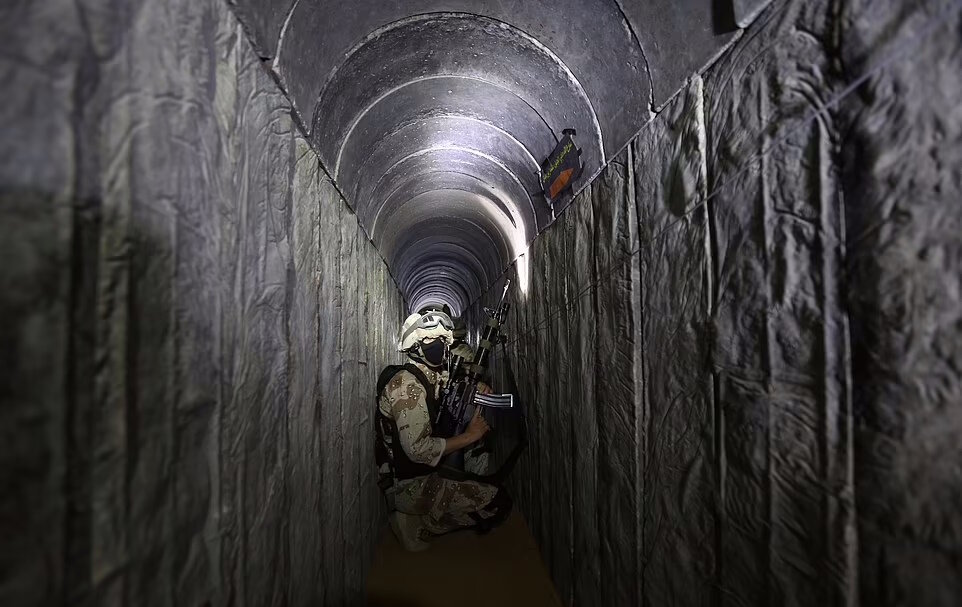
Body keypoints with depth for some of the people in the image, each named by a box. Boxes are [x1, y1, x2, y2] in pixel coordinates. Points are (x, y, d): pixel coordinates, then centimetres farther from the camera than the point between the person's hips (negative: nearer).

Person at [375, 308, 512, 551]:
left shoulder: (433, 378, 6)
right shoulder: (407, 385, -23)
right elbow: (418, 449, -29)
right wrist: (470, 435, -21)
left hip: (423, 475, 9)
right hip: (409, 486, -9)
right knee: (499, 502, -13)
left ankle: (417, 521, 17)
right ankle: (419, 527, 1)